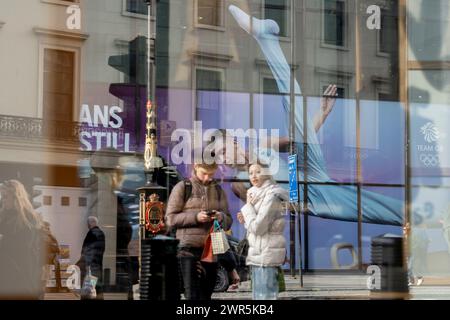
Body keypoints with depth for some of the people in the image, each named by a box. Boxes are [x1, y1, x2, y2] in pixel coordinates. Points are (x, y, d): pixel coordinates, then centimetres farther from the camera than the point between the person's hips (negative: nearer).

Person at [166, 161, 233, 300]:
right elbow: (170, 219, -1)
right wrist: (195, 217, -15)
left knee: (205, 295, 7)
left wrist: (221, 217, -8)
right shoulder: (182, 188, 3)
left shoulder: (219, 191, 16)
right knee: (192, 295, -10)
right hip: (189, 248, -4)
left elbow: (228, 221, 16)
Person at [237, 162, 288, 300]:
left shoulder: (271, 196, -13)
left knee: (265, 297, -11)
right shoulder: (259, 194, 17)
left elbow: (258, 228, -18)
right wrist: (246, 220, 5)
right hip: (260, 253, 10)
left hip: (266, 254, -10)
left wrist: (248, 207, -7)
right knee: (258, 297, 14)